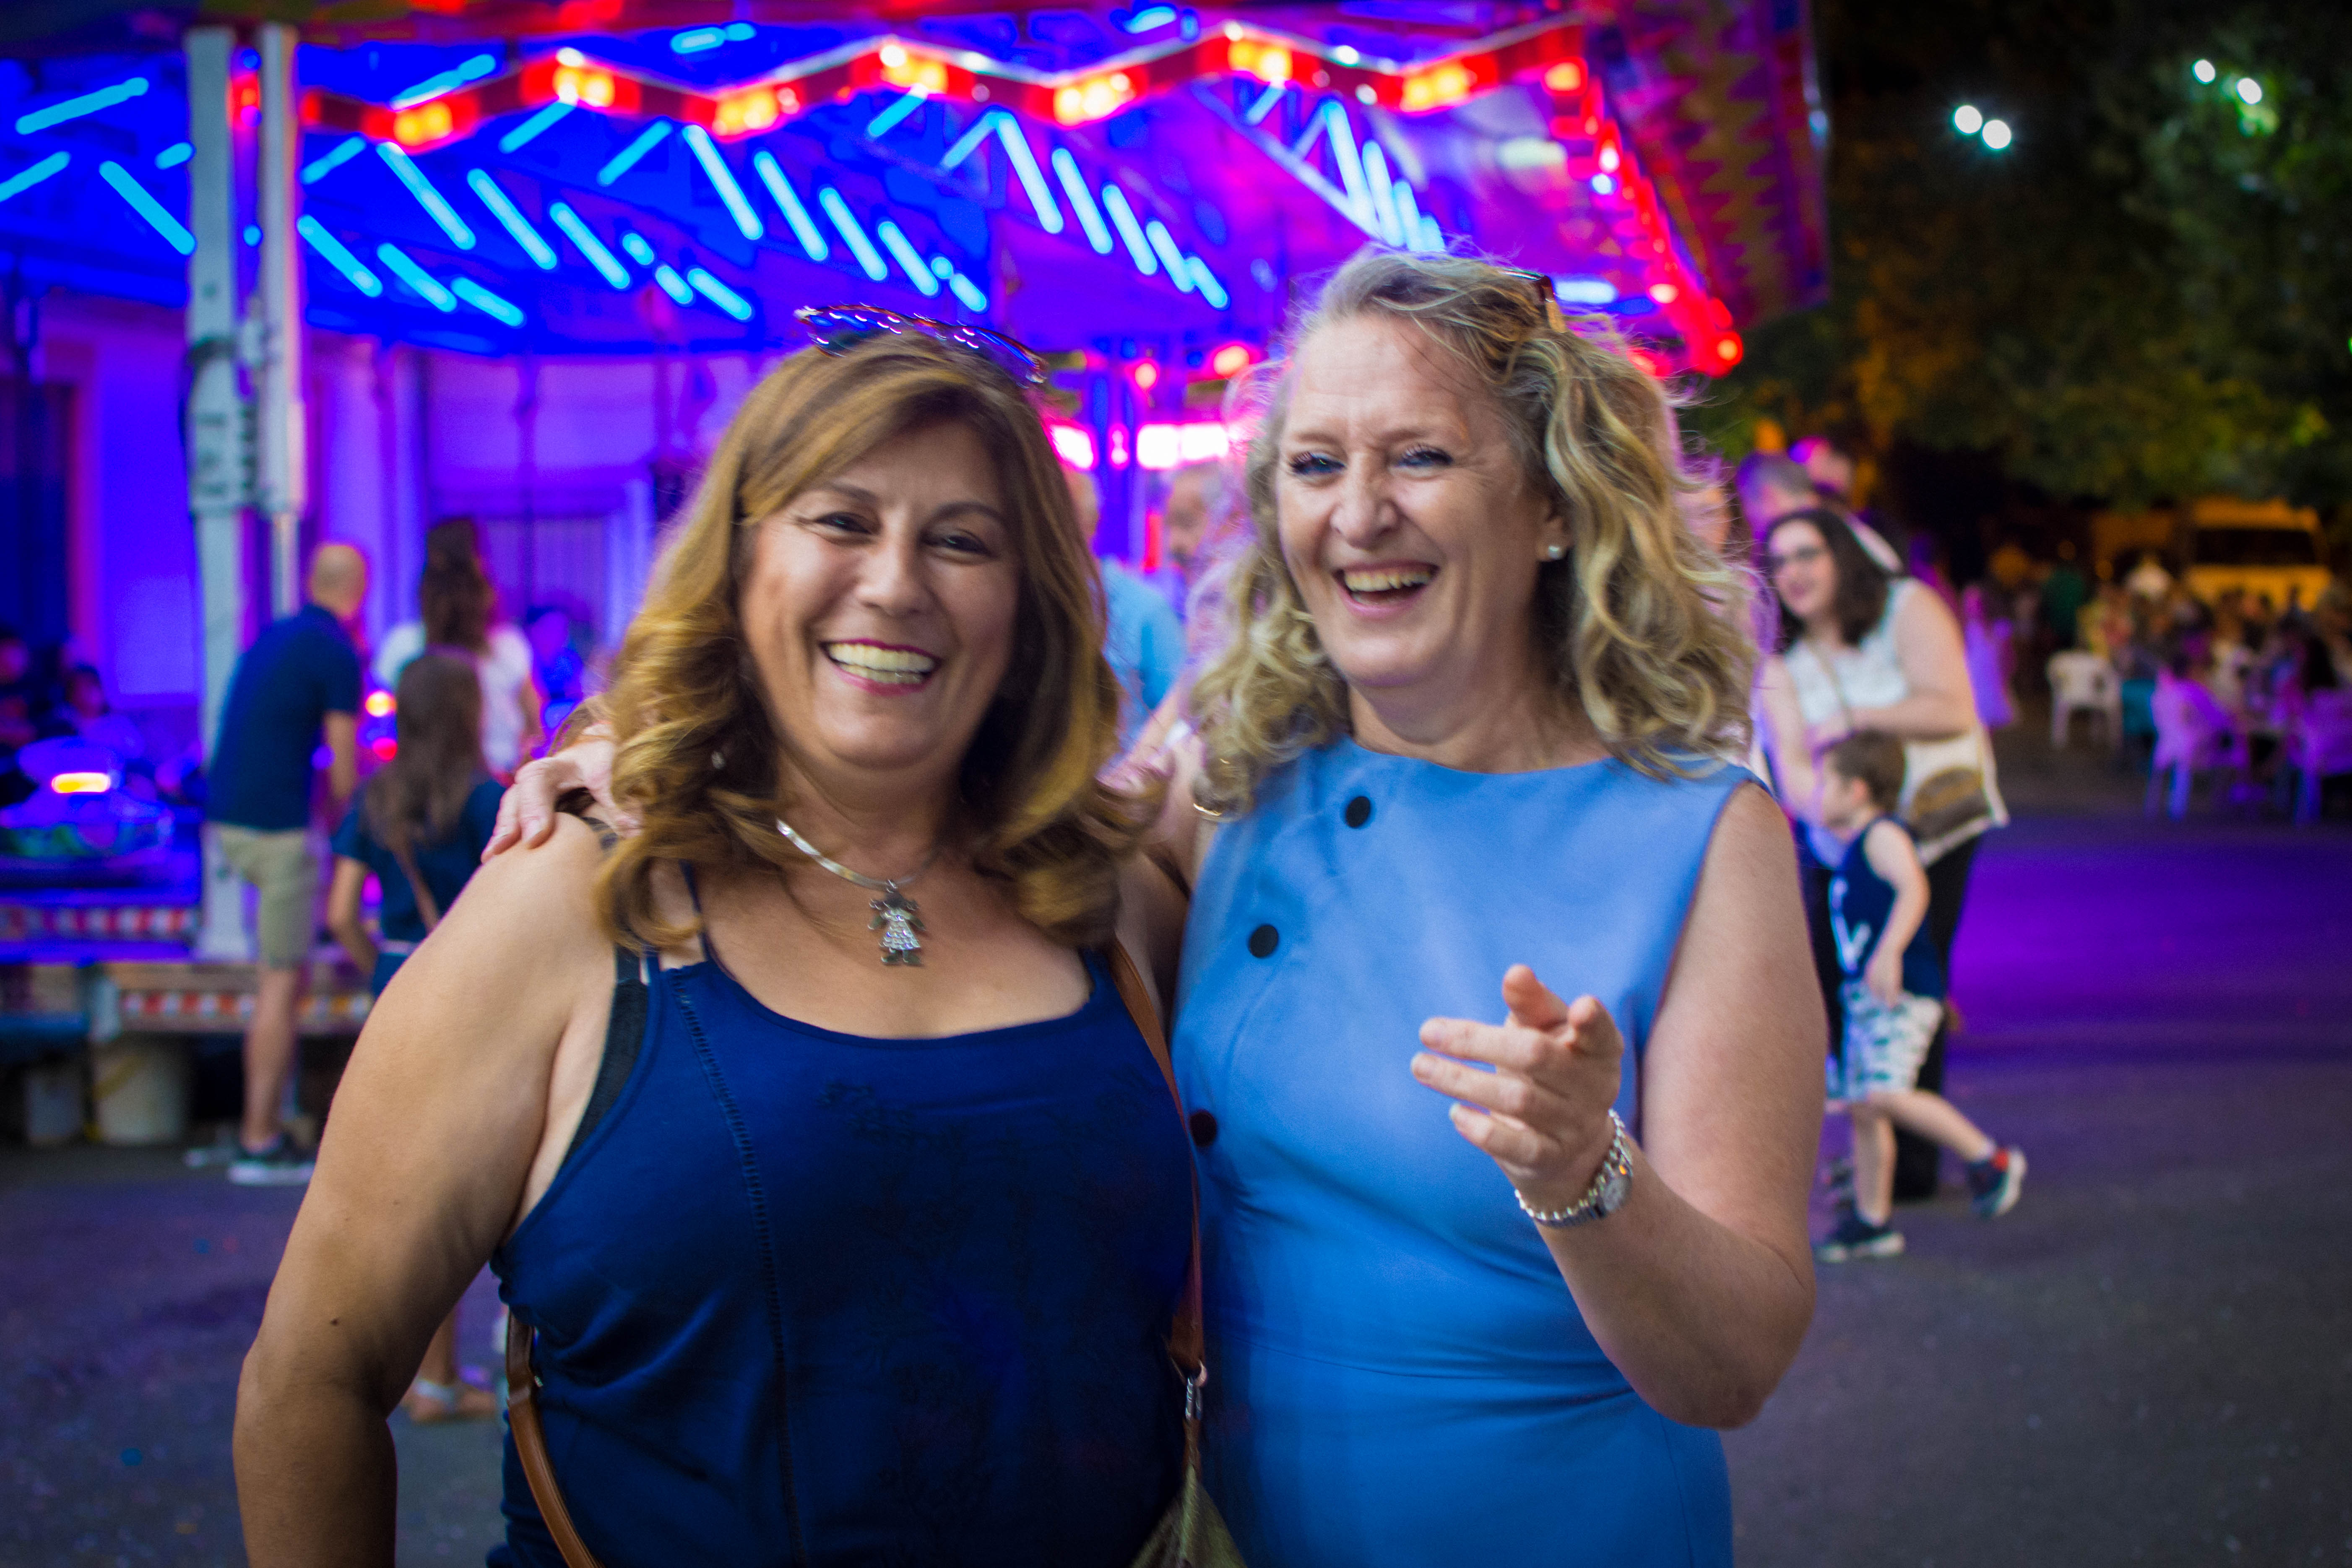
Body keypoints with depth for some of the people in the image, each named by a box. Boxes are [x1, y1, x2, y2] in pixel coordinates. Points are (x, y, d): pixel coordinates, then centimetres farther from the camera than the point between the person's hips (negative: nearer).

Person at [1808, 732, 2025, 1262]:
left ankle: (1989, 1159, -7)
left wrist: (1889, 951, -37)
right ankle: (1872, 1221, 15)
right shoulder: (1854, 850, 19)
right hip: (1865, 997, 10)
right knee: (1860, 1106, 8)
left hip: (1903, 993, -10)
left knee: (1885, 1094, -22)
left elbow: (1914, 887, -28)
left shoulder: (1883, 836, -10)